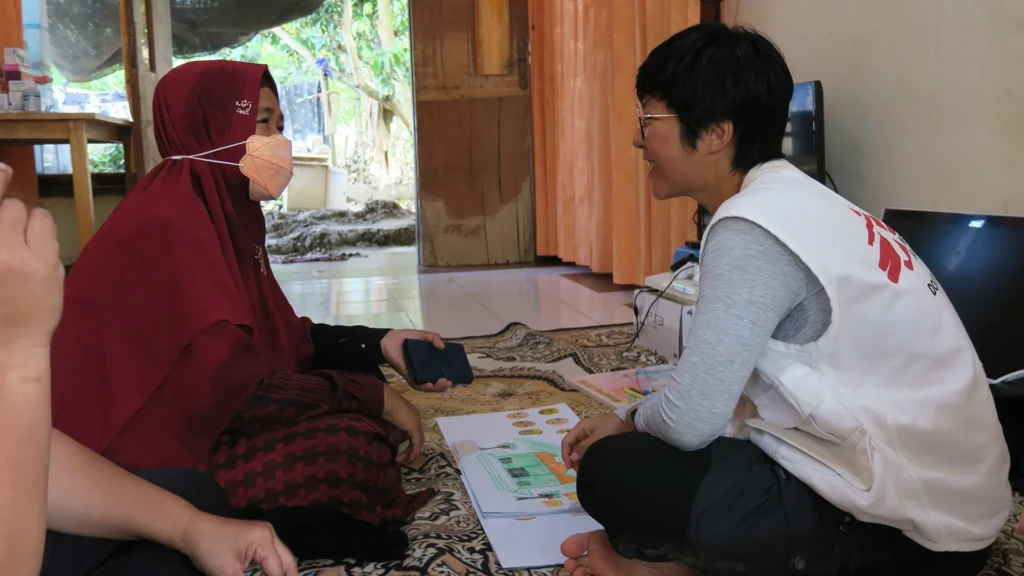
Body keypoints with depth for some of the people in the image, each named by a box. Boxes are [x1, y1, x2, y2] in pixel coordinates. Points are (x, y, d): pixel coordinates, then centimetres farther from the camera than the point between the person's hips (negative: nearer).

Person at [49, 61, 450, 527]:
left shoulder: (225, 214, 6)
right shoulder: (166, 227, -22)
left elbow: (280, 338, 9)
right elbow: (236, 390, -25)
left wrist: (378, 345, -1)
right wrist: (374, 397, -17)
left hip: (186, 420, 9)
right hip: (144, 466, -9)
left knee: (356, 385, 5)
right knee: (359, 444, -21)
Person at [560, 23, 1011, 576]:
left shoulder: (752, 229, -22)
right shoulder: (794, 202, 8)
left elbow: (690, 420, -23)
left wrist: (631, 420, -2)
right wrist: (636, 420, 6)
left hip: (904, 529, -10)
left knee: (613, 473, -17)